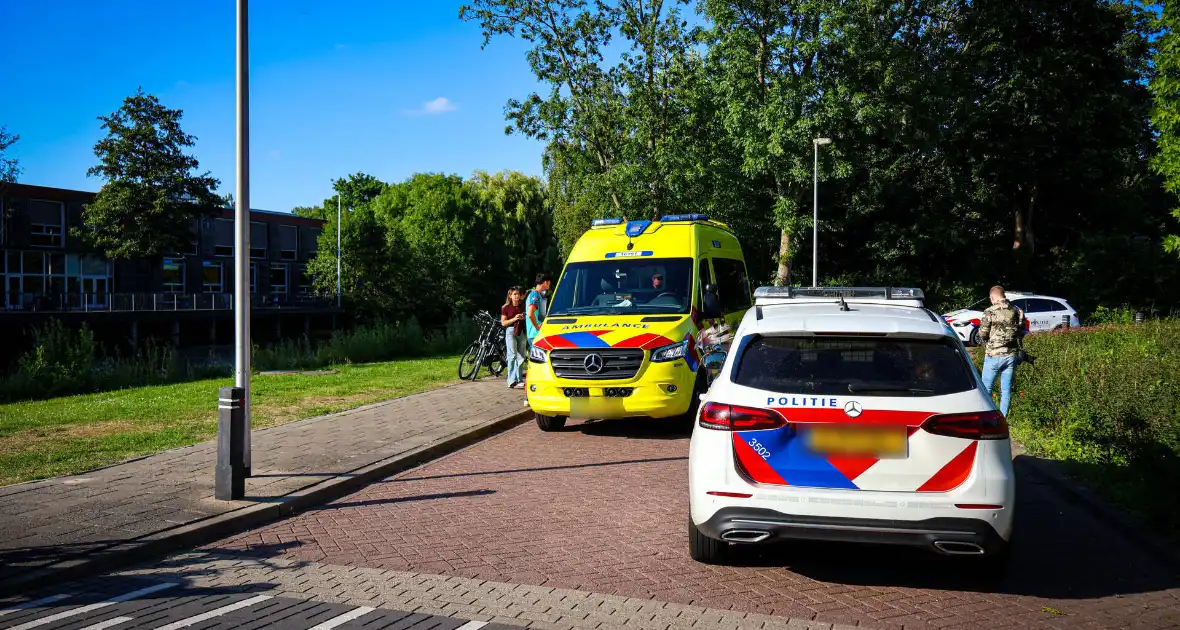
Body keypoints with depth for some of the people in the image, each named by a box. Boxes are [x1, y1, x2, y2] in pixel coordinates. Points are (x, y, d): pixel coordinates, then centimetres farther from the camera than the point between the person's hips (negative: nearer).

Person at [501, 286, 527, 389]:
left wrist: (524, 318, -1)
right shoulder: (506, 308, -1)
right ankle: (512, 381, -7)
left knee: (521, 356, 6)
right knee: (512, 356, -8)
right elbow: (503, 323, -4)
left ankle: (519, 380, 12)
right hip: (511, 331, -5)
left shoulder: (522, 306, 10)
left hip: (521, 332, 5)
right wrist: (514, 319, -16)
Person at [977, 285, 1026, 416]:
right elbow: (1022, 332, 9)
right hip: (1011, 355, 4)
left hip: (994, 355, -4)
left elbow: (982, 334, -10)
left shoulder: (990, 312, -11)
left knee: (986, 387, 5)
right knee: (1006, 389, 9)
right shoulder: (1017, 312, 5)